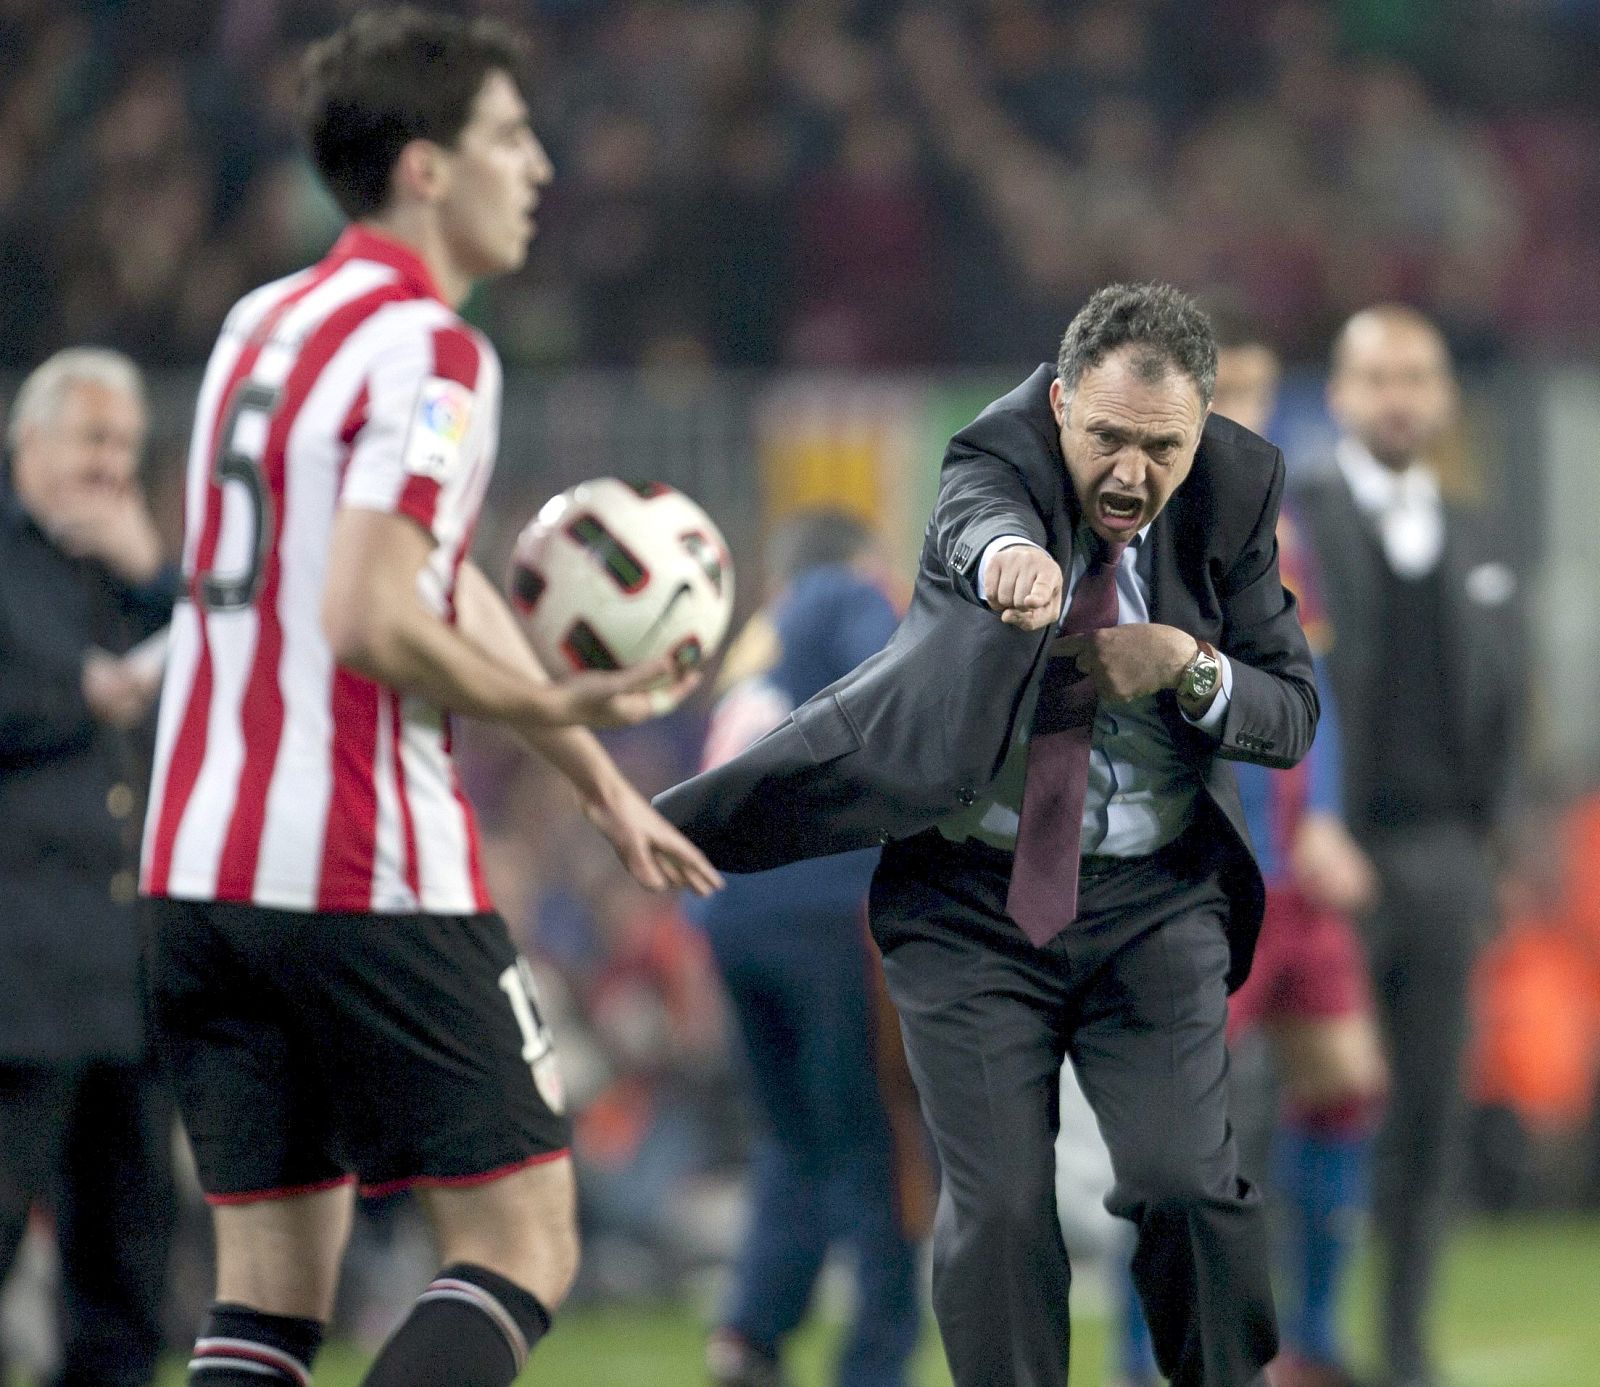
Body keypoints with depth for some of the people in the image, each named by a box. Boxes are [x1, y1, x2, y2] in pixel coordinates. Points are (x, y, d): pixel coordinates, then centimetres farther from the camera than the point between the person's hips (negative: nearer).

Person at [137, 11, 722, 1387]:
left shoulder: (261, 323, 17)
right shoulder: (430, 352, -11)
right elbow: (372, 624, -21)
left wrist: (604, 782, 25)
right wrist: (564, 706, -10)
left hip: (197, 868, 8)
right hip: (370, 884, -8)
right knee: (522, 1251, -1)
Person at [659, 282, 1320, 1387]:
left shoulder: (1233, 495, -4)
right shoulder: (1004, 455, -14)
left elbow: (1292, 716, 0)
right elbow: (976, 513, -40)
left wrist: (1189, 669, -21)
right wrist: (1008, 554, -64)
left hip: (1152, 899, 1)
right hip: (973, 898, -1)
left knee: (1186, 1182, -12)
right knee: (998, 1210, -6)